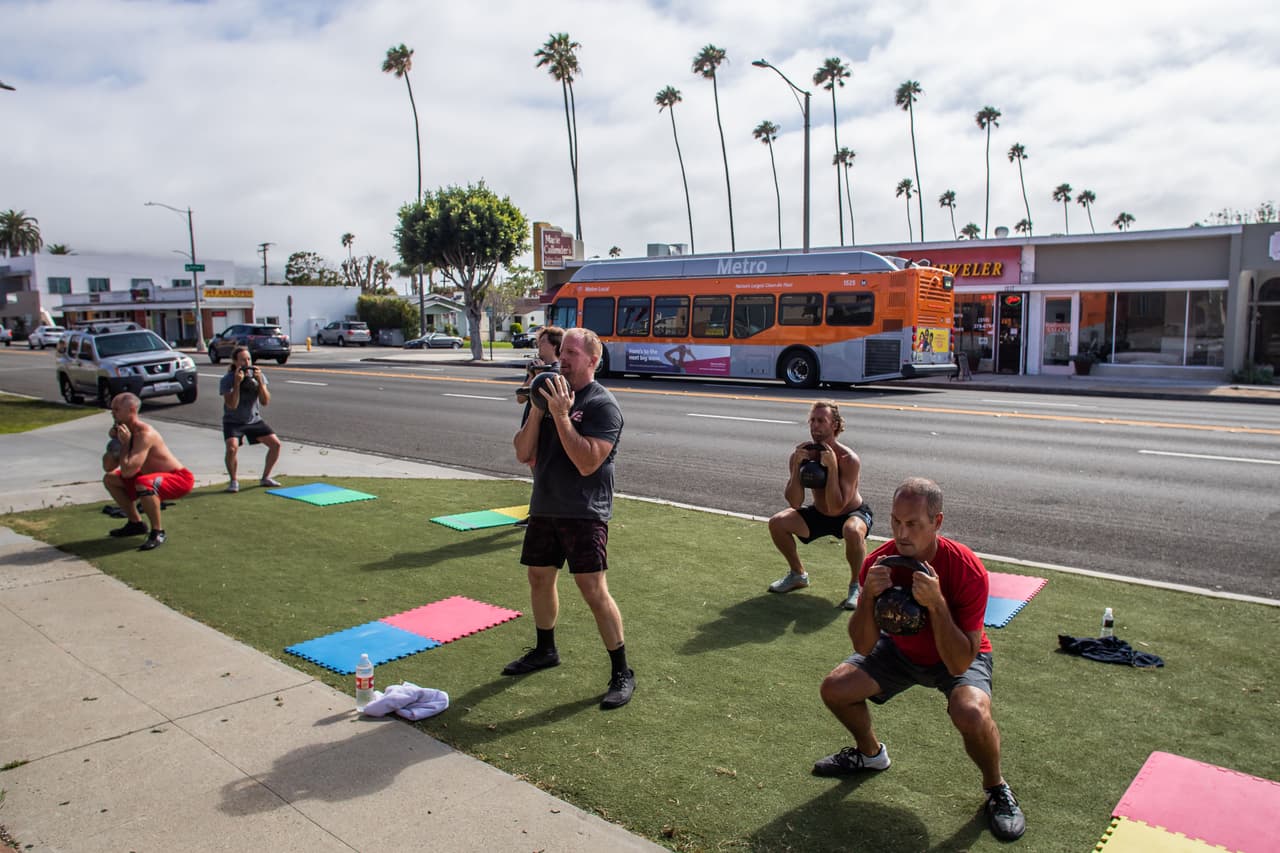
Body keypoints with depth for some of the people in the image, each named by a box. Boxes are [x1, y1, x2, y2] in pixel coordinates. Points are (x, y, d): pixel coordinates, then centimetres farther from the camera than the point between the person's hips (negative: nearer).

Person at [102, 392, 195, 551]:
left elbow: (127, 471, -33)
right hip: (157, 479, 10)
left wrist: (125, 443, -22)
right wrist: (114, 443, -7)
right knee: (110, 479, 16)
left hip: (180, 479, -10)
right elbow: (108, 467, 7)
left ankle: (158, 532, -20)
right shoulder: (125, 431, 3)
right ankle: (135, 523, 25)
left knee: (143, 484, -39)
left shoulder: (144, 433, -25)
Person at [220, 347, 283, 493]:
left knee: (276, 444, -9)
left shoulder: (258, 375, -5)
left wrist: (259, 381, -23)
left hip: (254, 420, 4)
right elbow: (232, 405, -25)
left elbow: (265, 402, -12)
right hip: (233, 422, -4)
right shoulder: (227, 380, -14)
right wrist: (237, 383, -30)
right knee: (232, 448, -29)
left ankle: (265, 477, 11)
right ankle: (233, 481, -6)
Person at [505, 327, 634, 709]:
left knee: (593, 589, -10)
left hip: (584, 513, -7)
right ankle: (545, 650, 40)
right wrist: (536, 410, -11)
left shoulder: (602, 404, -12)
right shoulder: (548, 395, 8)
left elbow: (588, 463, -24)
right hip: (544, 506, 7)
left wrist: (561, 415, -25)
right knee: (540, 577, 19)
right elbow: (523, 453, 2)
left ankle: (621, 672, 2)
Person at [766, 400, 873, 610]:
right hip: (819, 513, 5)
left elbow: (836, 508, -35)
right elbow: (795, 503, -19)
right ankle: (798, 575, 11)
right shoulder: (802, 452, -14)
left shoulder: (849, 459, -28)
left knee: (853, 532, -39)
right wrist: (797, 465, -30)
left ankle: (855, 587, -14)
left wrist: (832, 467, -39)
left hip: (853, 513, -5)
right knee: (777, 523, -13)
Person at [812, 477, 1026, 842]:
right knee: (834, 689, -10)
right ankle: (870, 752, 23)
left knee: (971, 714, -34)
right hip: (901, 649, 4)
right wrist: (868, 596, -35)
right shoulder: (878, 563, -21)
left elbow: (959, 665, -33)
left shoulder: (967, 569, -32)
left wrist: (936, 603, -45)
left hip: (960, 657, -4)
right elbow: (864, 647, -18)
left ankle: (996, 788, 0)